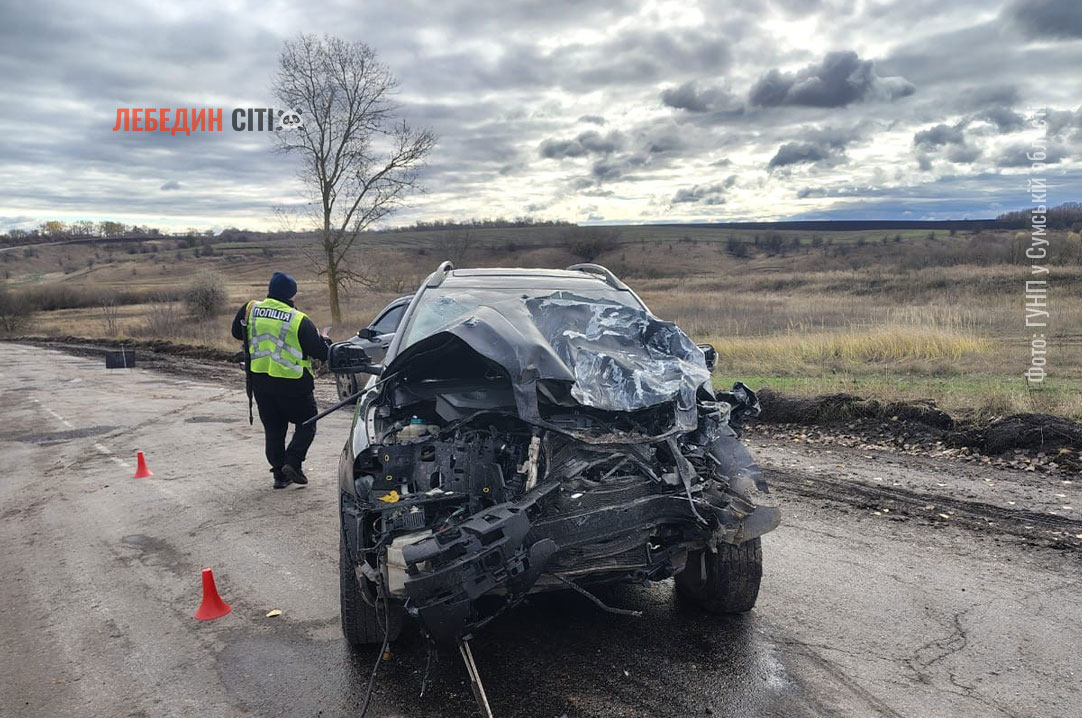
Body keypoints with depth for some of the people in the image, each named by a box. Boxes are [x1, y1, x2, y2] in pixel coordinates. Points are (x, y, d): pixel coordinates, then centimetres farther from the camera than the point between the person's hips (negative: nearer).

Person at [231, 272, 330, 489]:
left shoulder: (250, 310, 0)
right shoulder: (299, 320, -13)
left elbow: (237, 332, 17)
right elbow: (319, 351, -8)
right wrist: (326, 343, 14)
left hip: (259, 380, 5)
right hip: (292, 382, -4)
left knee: (272, 428, 14)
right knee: (306, 424, 12)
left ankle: (279, 474, 14)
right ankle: (292, 462, -4)